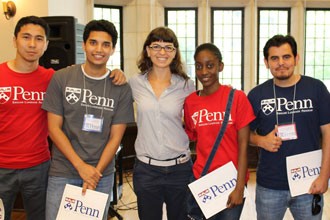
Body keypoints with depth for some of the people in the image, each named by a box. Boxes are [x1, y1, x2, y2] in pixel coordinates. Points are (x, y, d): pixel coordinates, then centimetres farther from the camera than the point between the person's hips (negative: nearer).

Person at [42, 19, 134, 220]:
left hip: (102, 174, 1)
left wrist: (96, 173, -11)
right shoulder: (61, 79, -3)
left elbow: (115, 137, -1)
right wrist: (81, 166, -11)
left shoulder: (121, 88, -2)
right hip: (63, 173, -1)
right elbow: (54, 128, -4)